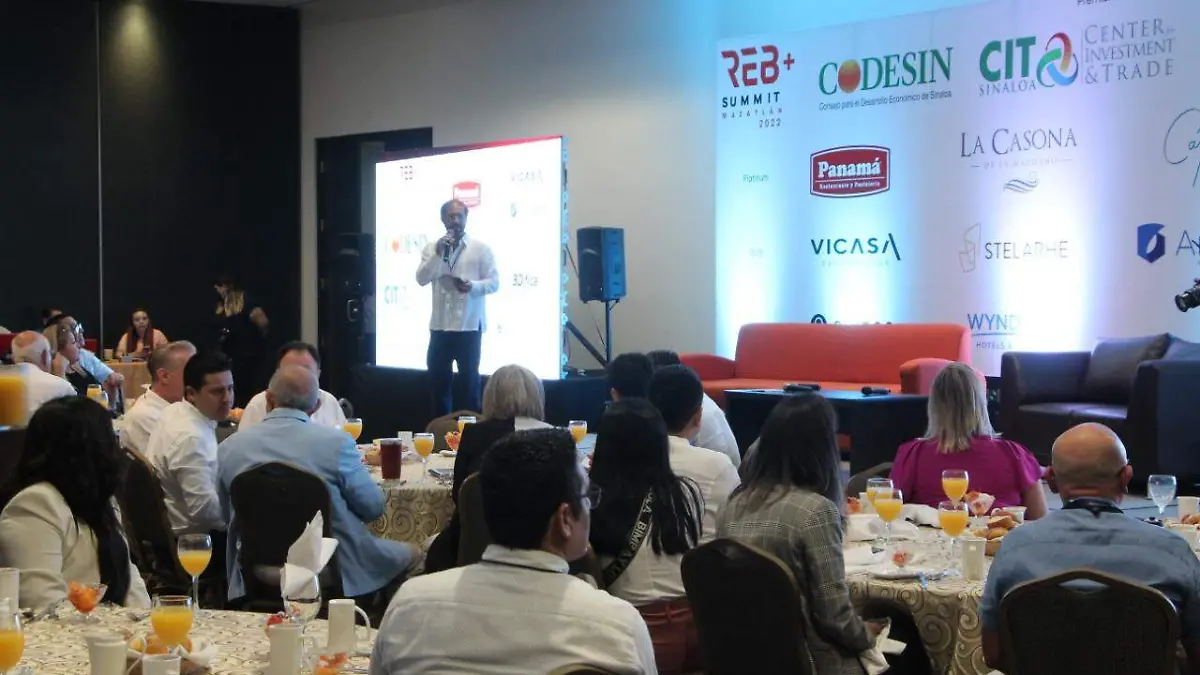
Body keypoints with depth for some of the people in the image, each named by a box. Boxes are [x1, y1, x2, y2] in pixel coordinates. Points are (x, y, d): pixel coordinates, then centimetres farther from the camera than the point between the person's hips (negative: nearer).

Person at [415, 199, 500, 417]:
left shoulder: (481, 248, 1)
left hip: (469, 326, -3)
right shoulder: (432, 248, 8)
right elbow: (421, 279, -4)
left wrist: (473, 286, -20)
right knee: (438, 380, 8)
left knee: (469, 382, 4)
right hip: (440, 326, 3)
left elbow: (494, 282, -2)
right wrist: (438, 254, -14)